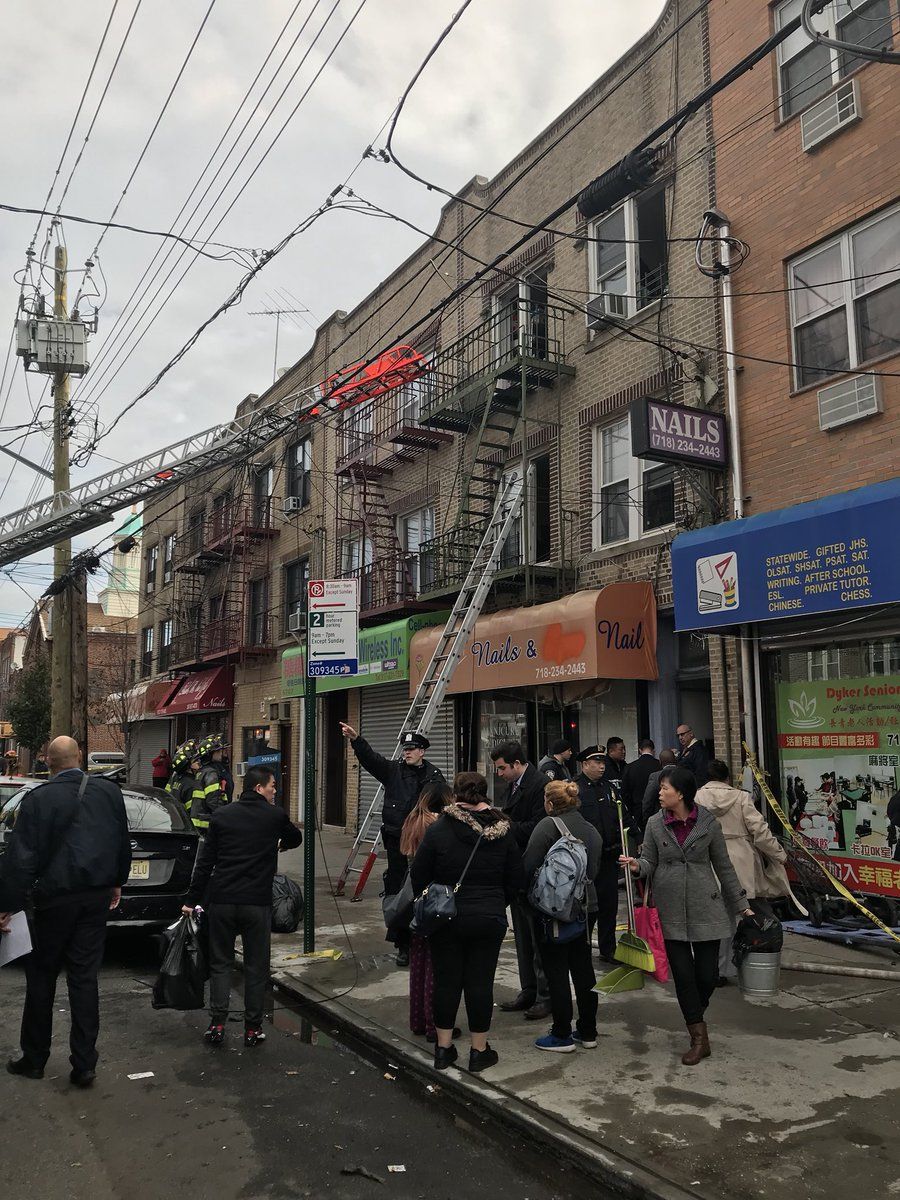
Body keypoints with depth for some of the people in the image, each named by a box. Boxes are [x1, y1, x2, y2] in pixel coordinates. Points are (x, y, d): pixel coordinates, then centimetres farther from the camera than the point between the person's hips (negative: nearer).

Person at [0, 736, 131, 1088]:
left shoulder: (38, 798, -13)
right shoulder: (110, 791, -2)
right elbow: (123, 843, 8)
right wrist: (117, 882, 21)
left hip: (55, 900, -3)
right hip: (96, 898, 3)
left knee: (41, 978, 15)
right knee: (84, 978, 9)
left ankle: (34, 1059, 26)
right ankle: (84, 1065, 12)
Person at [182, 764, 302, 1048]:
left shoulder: (221, 815, 3)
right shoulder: (275, 816, -1)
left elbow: (205, 861, 2)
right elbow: (296, 838, 19)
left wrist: (191, 900, 7)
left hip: (222, 900, 2)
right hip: (258, 902, -2)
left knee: (220, 963, 14)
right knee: (256, 967, 10)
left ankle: (217, 1024, 12)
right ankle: (253, 1028, 14)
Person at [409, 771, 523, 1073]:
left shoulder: (439, 830, -10)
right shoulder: (503, 832, -3)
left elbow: (418, 875, -6)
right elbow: (516, 880, 4)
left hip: (446, 920, -1)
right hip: (489, 921, 1)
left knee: (446, 981, 10)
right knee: (480, 983, 8)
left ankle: (443, 1048, 20)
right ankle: (479, 1051, 17)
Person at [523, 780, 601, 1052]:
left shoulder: (548, 825, -14)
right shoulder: (592, 830, 8)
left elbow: (528, 866, -18)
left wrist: (526, 888, 1)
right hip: (586, 906, 7)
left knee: (556, 971, 3)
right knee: (583, 968, 15)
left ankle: (561, 1035, 10)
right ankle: (588, 1032, 24)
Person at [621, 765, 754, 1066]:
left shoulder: (708, 823, -3)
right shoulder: (655, 824, 0)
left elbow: (723, 866, 5)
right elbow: (650, 863, 4)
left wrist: (741, 905, 9)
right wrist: (637, 865, -20)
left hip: (705, 908, -1)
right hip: (671, 911, 1)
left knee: (708, 974, 1)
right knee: (682, 973, 2)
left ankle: (694, 1016, 33)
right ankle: (699, 1038, 16)